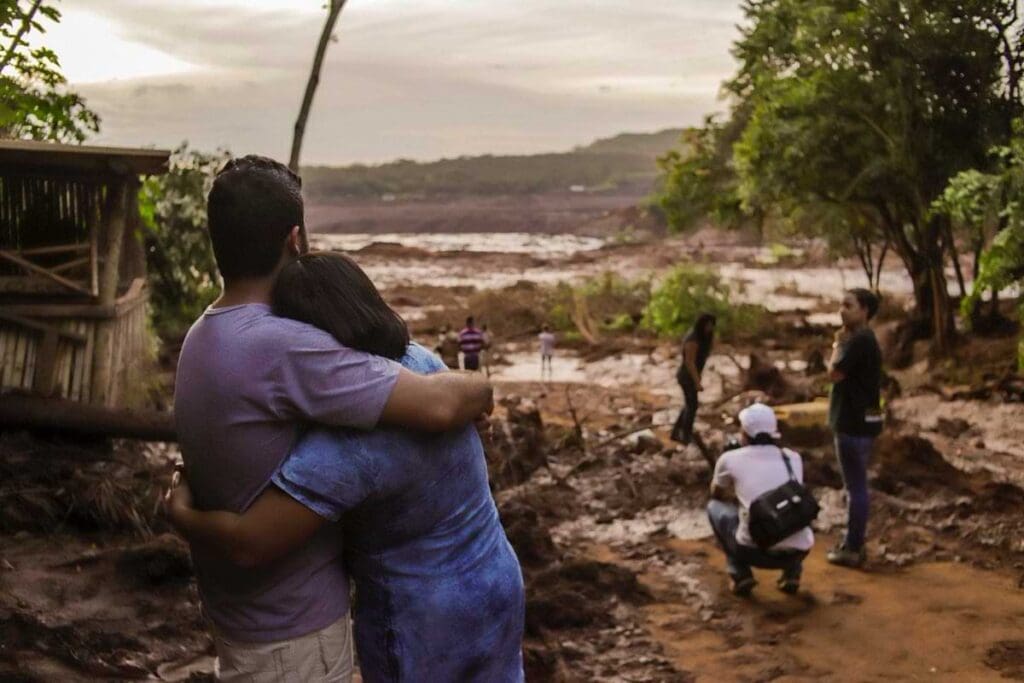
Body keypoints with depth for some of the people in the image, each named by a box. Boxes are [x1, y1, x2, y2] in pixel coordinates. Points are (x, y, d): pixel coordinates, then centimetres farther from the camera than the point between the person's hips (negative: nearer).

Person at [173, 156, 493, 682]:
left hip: (248, 607, 9)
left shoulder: (206, 338, 3)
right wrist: (476, 391, -10)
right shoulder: (279, 347, -28)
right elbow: (443, 405, -32)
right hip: (291, 628, -9)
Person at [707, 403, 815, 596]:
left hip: (755, 551, -3)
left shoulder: (730, 459, 7)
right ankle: (792, 573, 19)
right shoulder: (793, 458, 15)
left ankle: (741, 575, 13)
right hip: (798, 551, 3)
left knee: (715, 507, 25)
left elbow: (717, 495, 28)